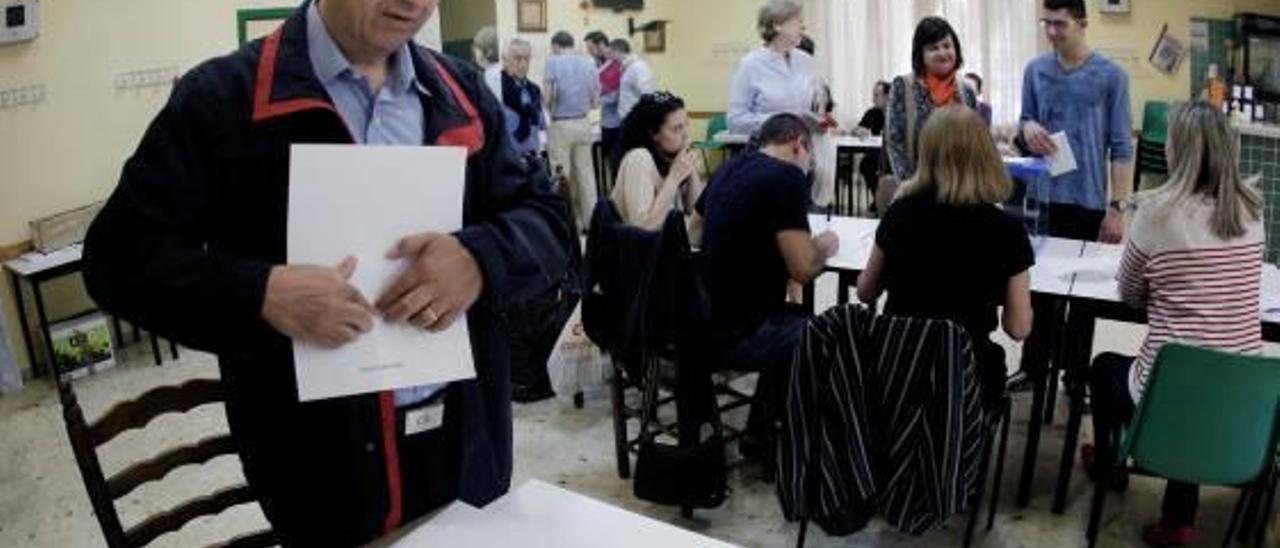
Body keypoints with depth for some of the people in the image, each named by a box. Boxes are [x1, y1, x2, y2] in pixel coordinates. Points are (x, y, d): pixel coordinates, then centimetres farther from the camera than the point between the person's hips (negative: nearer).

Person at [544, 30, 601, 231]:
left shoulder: (553, 62, -6)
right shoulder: (589, 64, 7)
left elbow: (547, 97, -12)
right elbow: (595, 101, 8)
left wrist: (551, 107, 10)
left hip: (561, 125, -4)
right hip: (583, 123, 5)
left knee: (562, 175, 2)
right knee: (585, 173, 11)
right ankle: (590, 220, 14)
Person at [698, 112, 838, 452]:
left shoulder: (730, 169, 10)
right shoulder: (787, 177, -15)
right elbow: (804, 269, -20)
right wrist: (824, 246, 3)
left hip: (703, 320, 9)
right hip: (735, 334, -9)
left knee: (799, 324, 29)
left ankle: (761, 435, 34)